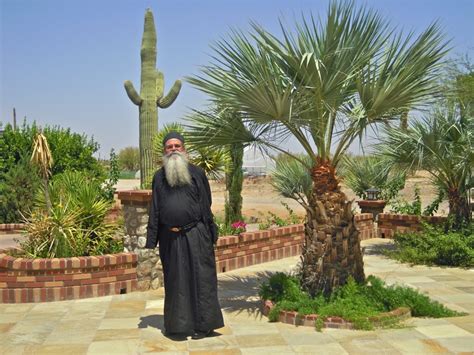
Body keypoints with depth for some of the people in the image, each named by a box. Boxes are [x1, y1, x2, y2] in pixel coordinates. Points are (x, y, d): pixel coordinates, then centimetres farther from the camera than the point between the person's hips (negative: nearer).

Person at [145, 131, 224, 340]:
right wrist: (151, 242, 4)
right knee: (175, 280, 11)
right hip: (170, 238, 2)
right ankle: (176, 324, 24)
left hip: (195, 235, -2)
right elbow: (154, 211, 8)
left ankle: (203, 324, 13)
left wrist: (211, 236, -2)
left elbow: (206, 206, 2)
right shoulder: (159, 177, 8)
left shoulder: (196, 173, 2)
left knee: (200, 278, 2)